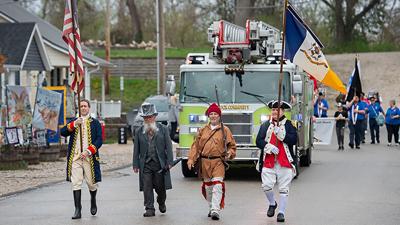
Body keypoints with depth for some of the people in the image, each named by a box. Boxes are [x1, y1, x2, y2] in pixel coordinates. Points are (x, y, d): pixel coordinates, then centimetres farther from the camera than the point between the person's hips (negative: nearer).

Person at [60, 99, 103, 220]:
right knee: (76, 183, -6)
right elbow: (62, 132, -1)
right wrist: (74, 124, -15)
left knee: (92, 183, 5)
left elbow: (99, 140, -3)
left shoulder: (95, 123, 5)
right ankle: (77, 210, -6)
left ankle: (93, 202, 34)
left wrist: (88, 151, -16)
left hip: (90, 158, -1)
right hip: (75, 157, 1)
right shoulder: (73, 122, 13)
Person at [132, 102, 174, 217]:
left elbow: (168, 146, 1)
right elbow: (136, 149, 8)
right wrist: (135, 165, 3)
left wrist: (169, 162, -6)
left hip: (160, 163, -1)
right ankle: (149, 209, -1)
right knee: (147, 187, -5)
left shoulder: (163, 129, 4)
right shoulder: (139, 131, 8)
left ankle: (161, 202, 32)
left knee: (160, 186, 5)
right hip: (145, 164, 1)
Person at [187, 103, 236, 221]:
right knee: (208, 187, 12)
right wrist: (191, 159, 0)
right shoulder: (202, 130, 12)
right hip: (205, 161, 4)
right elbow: (196, 145, 9)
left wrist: (230, 153, -12)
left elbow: (232, 145, 8)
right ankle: (211, 208, 27)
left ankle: (216, 210, -19)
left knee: (217, 186, -16)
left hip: (218, 162, -4)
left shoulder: (225, 130, 4)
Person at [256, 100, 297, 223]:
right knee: (266, 185, -9)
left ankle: (281, 212, 8)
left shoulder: (289, 125, 5)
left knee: (283, 188, -1)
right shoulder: (265, 125, 12)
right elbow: (258, 141, 4)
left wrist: (281, 134, -18)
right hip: (268, 161, 2)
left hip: (285, 162, -2)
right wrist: (268, 147, -13)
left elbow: (294, 140, -8)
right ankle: (272, 204, 19)